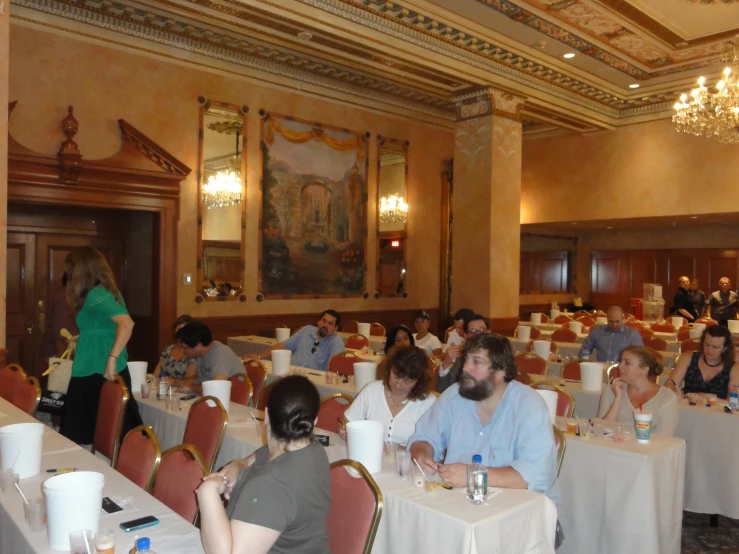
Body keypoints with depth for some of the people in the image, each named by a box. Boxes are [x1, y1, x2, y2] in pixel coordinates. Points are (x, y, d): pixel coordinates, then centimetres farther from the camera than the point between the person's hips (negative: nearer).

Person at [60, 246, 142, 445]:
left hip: (96, 374, -9)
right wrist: (80, 342, 31)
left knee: (86, 434, 0)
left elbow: (127, 323, -28)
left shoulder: (95, 295, -15)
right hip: (101, 373, 9)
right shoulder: (107, 291, 13)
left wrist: (112, 359, -27)